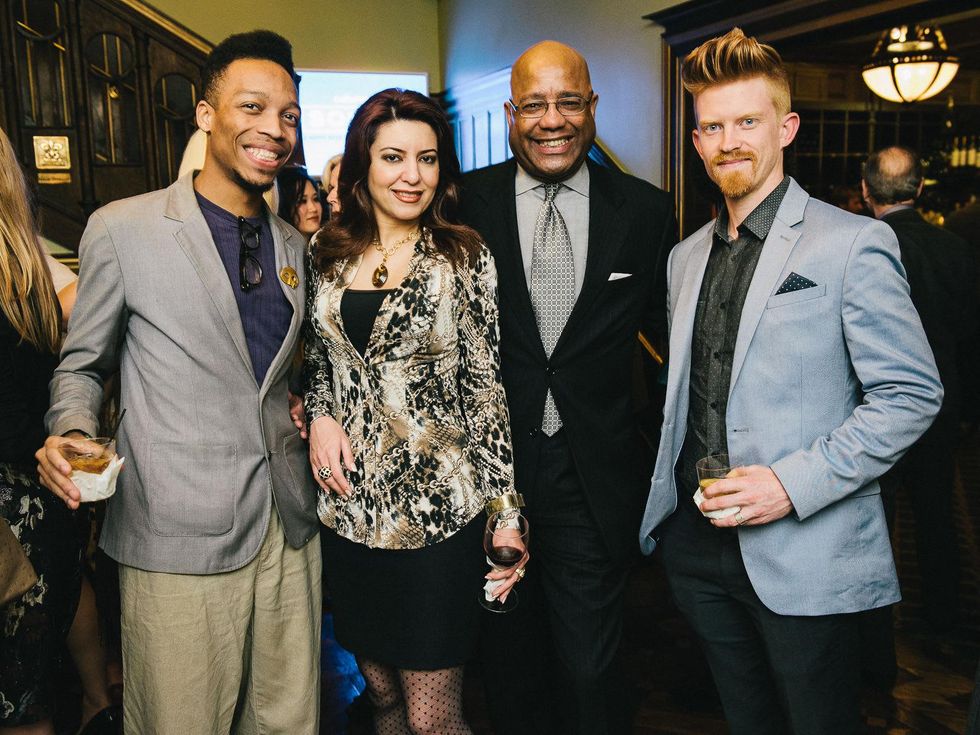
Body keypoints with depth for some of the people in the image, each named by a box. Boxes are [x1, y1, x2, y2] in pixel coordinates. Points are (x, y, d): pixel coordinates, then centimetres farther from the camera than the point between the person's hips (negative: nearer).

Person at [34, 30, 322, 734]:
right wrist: (70, 434, -15)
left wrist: (308, 410, 5)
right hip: (179, 542, -4)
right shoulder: (122, 229, -5)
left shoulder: (295, 245, 11)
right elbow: (82, 365, 3)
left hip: (290, 527, 5)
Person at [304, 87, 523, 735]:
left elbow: (484, 388, -6)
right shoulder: (330, 254, 5)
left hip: (437, 511, -4)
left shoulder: (464, 258, -6)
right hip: (349, 505, 4)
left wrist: (505, 511, -9)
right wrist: (319, 415, -4)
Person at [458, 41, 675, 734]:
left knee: (590, 672, 9)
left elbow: (667, 326, 7)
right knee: (508, 659, 21)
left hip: (595, 482, 0)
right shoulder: (466, 202, -3)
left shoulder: (646, 211, 0)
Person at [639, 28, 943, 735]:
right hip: (697, 544, 6)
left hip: (805, 555, -5)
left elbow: (911, 395, -11)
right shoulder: (687, 257, 11)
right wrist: (674, 483, 7)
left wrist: (795, 483, -19)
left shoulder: (854, 243, -9)